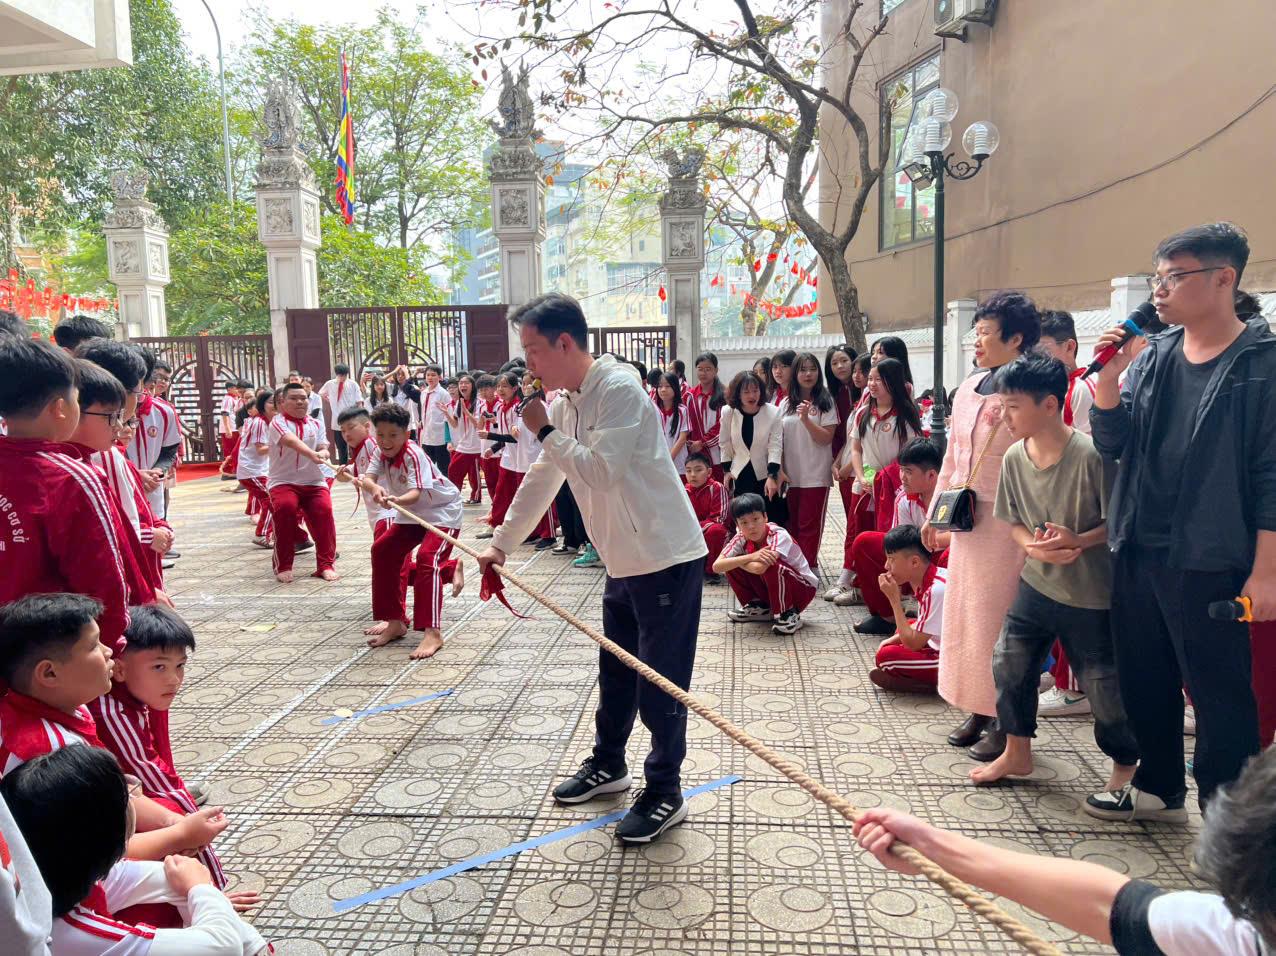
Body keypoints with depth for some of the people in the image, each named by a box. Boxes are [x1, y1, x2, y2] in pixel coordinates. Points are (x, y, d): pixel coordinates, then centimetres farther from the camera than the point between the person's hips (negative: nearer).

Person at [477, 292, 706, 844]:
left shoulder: (619, 388, -19)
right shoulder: (565, 401, 8)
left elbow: (602, 473, -28)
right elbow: (542, 479, 16)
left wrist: (546, 431, -17)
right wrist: (501, 543, 19)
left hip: (667, 559, -9)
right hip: (623, 564, 9)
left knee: (661, 684, 1)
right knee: (615, 673, 21)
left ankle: (665, 793, 18)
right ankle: (608, 766, 40)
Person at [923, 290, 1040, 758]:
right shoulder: (969, 387, 10)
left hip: (1006, 523, -8)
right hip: (966, 521, 8)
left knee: (999, 618, 0)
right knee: (962, 611, 12)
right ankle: (977, 710, 26)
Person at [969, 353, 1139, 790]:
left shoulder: (1090, 455, -22)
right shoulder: (1014, 458, -4)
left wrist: (1078, 540, -28)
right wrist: (1032, 545, -15)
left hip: (1090, 594, -5)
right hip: (1035, 584, 6)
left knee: (1104, 685, 6)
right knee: (1008, 665, 9)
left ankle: (1126, 765, 33)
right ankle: (1016, 753, 31)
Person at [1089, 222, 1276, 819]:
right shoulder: (1154, 357, 7)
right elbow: (1111, 444, 3)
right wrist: (1108, 375, -12)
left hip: (1209, 565, -6)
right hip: (1137, 553, 6)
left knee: (1220, 693, 4)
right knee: (1144, 679, 18)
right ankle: (1157, 785, 37)